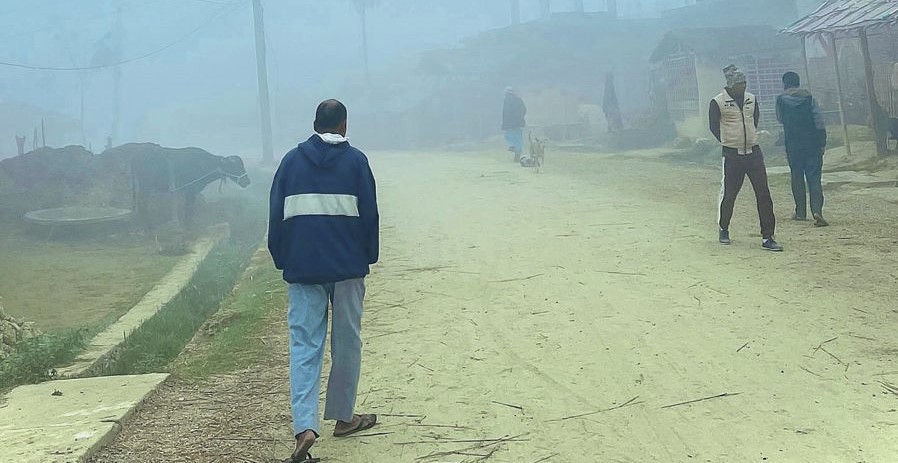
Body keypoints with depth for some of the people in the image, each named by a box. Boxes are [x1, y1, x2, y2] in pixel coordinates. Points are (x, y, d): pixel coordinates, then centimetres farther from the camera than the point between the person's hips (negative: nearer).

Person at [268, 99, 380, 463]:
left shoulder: (292, 160, 6)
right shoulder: (355, 161, 1)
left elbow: (276, 215, 6)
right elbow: (369, 214, 0)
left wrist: (282, 261, 14)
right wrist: (369, 257, 12)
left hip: (302, 268, 1)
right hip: (348, 267, -1)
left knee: (304, 345, -1)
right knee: (347, 342, 12)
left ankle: (305, 426, -14)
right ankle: (343, 416, 22)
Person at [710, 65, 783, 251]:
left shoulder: (751, 99, 8)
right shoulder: (718, 102, -6)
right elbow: (714, 127, 3)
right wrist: (730, 142, 9)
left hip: (754, 152, 4)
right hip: (732, 155, -4)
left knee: (763, 194, -3)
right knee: (729, 194, 7)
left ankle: (767, 237, -1)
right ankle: (723, 230, 30)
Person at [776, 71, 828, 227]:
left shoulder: (781, 100, 0)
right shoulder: (809, 98, 0)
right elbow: (819, 121, -4)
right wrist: (822, 143, 1)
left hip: (793, 145, 0)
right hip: (812, 143, 0)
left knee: (797, 176, 13)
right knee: (814, 178, 0)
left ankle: (800, 212, 17)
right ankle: (817, 211, -16)